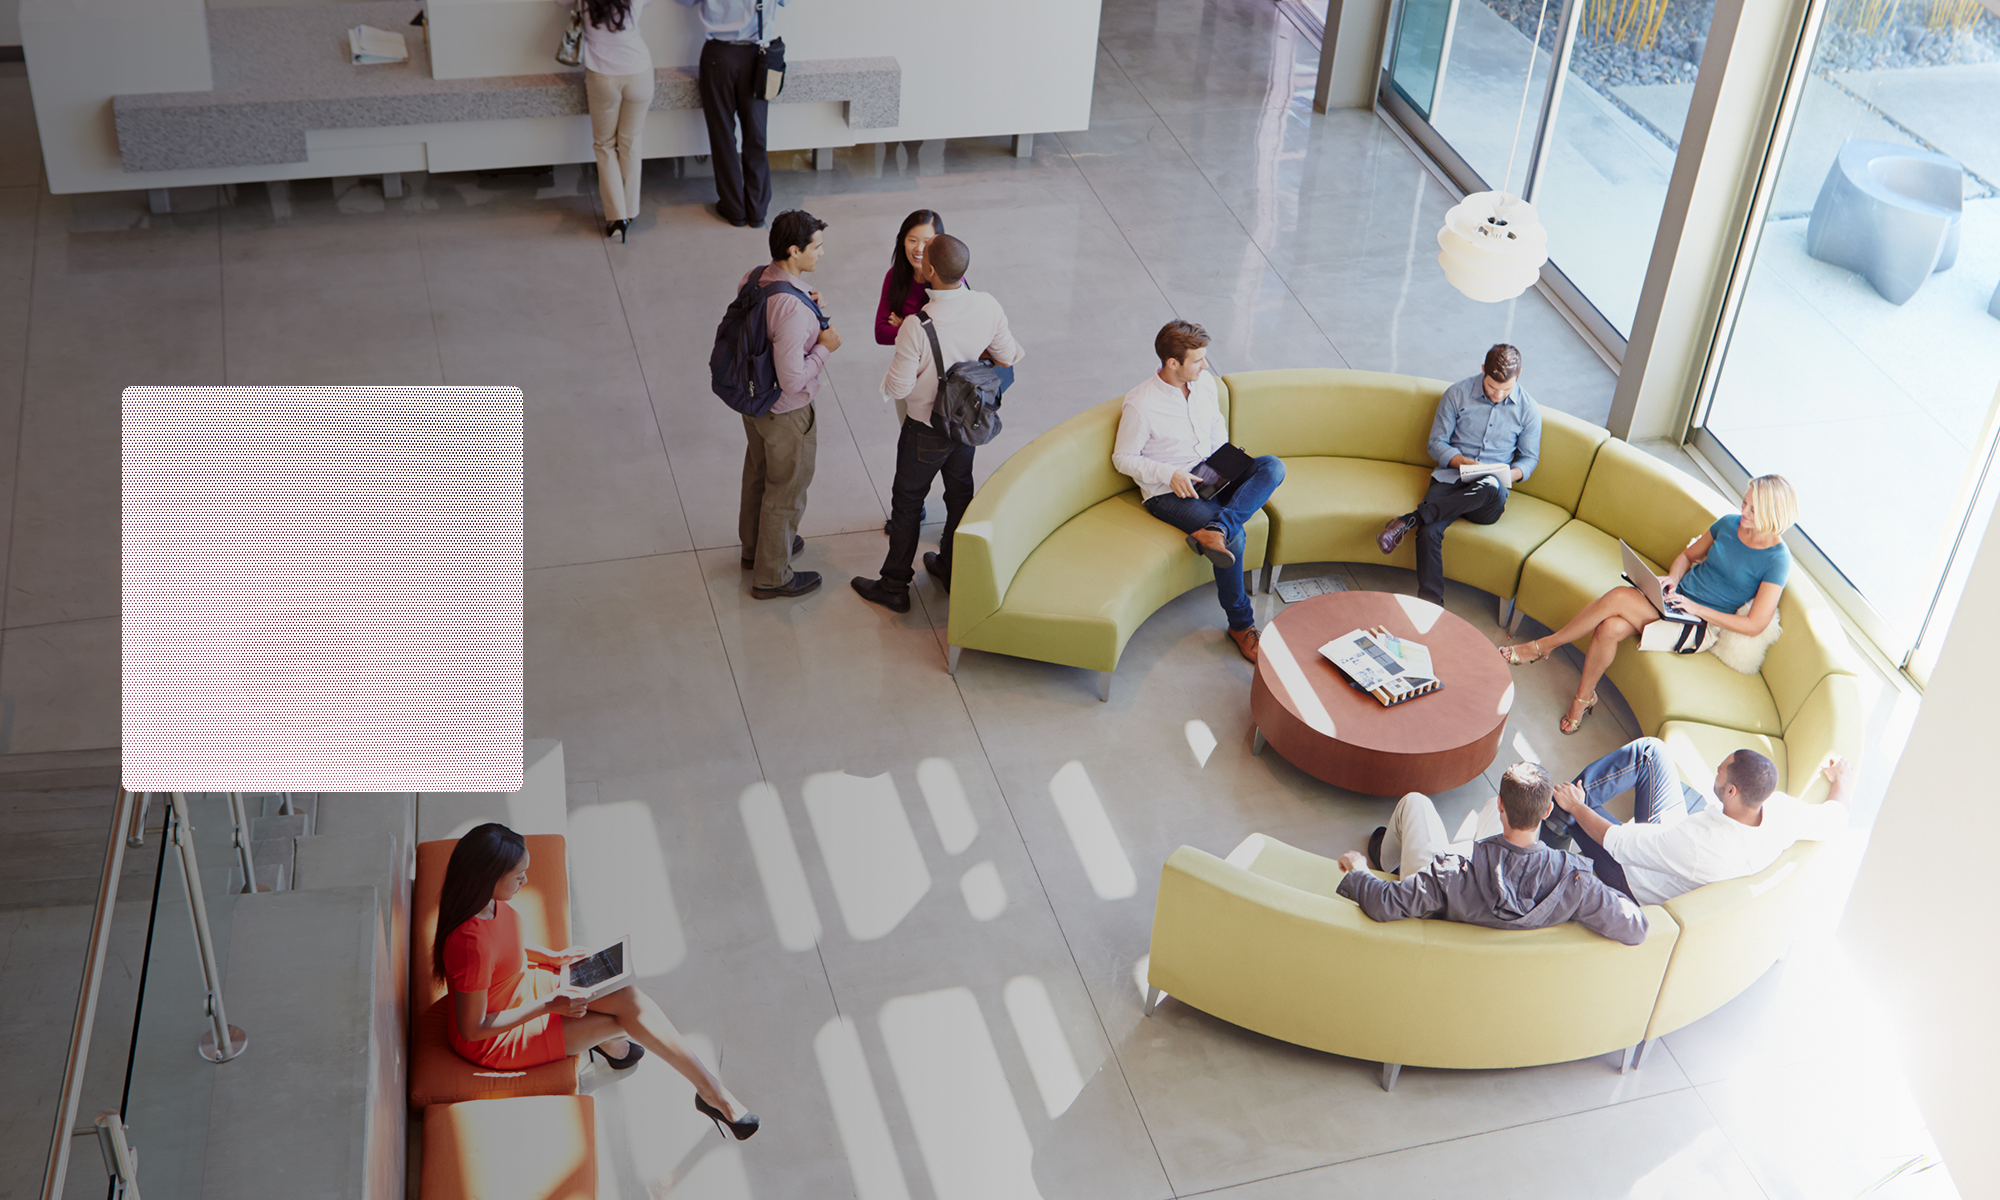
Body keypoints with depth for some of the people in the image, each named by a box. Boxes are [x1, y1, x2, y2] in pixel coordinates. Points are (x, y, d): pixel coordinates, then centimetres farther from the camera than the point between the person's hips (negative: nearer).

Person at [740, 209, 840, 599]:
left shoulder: (753, 278, -9)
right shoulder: (792, 308, -36)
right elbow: (793, 379, -34)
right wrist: (825, 348, -19)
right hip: (787, 412, -9)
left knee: (758, 475, 29)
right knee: (785, 492, 12)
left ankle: (754, 546, 51)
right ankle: (771, 576, 29)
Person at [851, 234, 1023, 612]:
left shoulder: (917, 328, -34)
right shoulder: (988, 306, -17)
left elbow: (897, 388, -24)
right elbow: (1007, 357, -2)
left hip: (925, 429, -5)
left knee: (907, 502, 13)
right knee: (960, 491, 24)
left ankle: (894, 587, 27)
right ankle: (952, 570, 42)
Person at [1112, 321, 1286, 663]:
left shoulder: (1205, 382, 4)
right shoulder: (1140, 404, -15)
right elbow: (1123, 458, -7)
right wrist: (1169, 473, -20)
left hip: (1207, 477, 7)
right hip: (1167, 491, -7)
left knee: (1272, 467, -21)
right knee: (1235, 537, -28)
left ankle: (1215, 531, -39)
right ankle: (1240, 623, -11)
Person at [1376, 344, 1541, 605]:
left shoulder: (1529, 409, 7)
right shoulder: (1457, 394, 3)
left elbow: (1530, 457, 15)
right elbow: (1436, 444, 6)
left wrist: (1511, 474, -9)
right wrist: (1463, 461, -14)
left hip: (1494, 482, 0)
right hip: (1451, 477, 0)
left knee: (1493, 490, -41)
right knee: (1429, 532, -33)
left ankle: (1410, 520, -35)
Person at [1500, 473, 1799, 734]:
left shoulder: (1777, 561, -13)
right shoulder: (1729, 523, 5)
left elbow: (1755, 625, -15)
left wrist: (1696, 608, -18)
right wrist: (1672, 578, -2)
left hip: (1701, 626, -6)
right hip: (1676, 596, 6)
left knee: (1618, 598, -26)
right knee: (1610, 628, -26)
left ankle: (1542, 646, -11)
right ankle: (1583, 698, -7)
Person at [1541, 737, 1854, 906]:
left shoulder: (1693, 844, -46)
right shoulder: (1781, 811, -30)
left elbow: (1615, 841, -32)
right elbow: (1834, 817, -7)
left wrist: (1575, 806, -15)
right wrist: (1842, 785, 14)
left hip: (1636, 882, -6)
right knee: (1651, 751, 5)